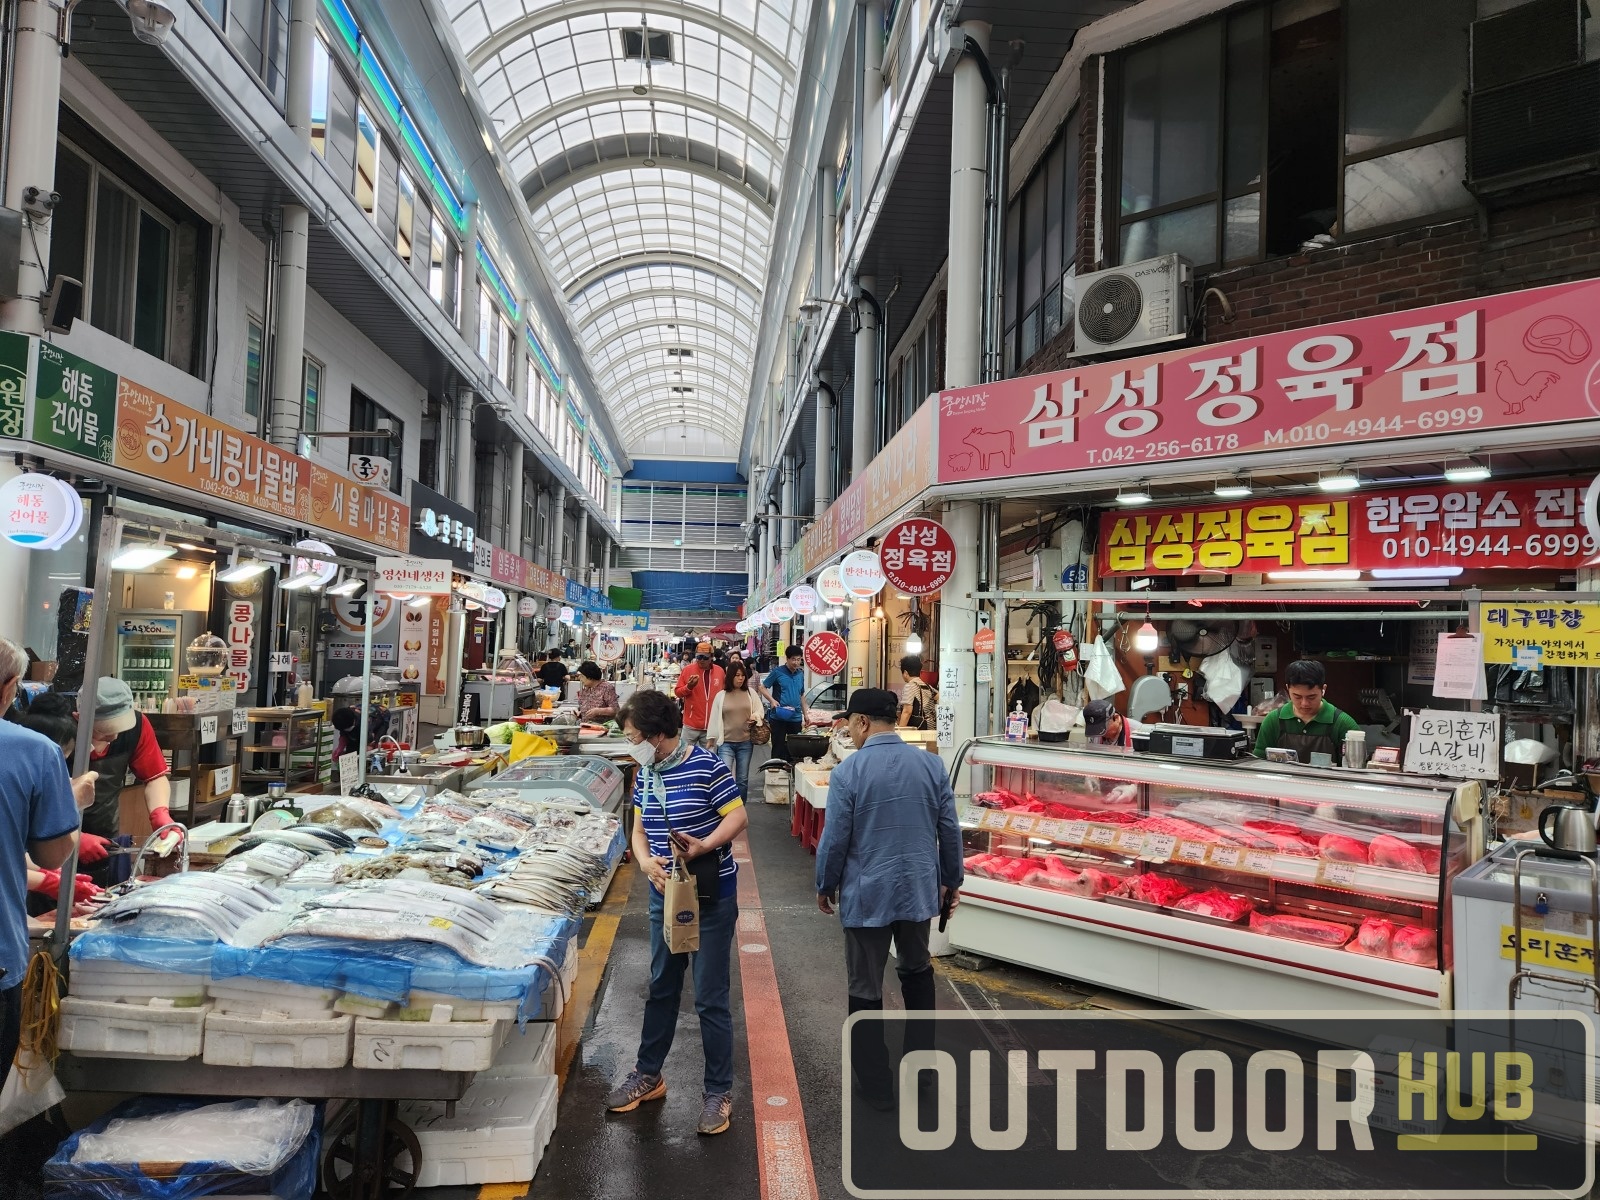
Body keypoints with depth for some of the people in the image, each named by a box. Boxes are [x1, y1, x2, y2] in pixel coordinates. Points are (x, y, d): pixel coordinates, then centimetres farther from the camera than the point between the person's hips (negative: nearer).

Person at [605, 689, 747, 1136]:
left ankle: (719, 1091, 18)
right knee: (661, 988, 20)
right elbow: (640, 831, 9)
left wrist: (704, 845, -30)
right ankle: (648, 1074, 38)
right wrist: (646, 863, -11)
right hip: (665, 895, 7)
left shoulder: (705, 765, -17)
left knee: (710, 998, 2)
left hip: (712, 897, -6)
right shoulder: (645, 775, 4)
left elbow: (738, 816, -16)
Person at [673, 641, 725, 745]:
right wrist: (688, 687, -20)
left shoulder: (719, 671, 2)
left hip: (712, 726, 2)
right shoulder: (687, 670, -4)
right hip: (691, 725, -2)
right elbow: (677, 692, -1)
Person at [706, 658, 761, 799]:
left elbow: (760, 710, 11)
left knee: (743, 779, 10)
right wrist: (710, 738, 6)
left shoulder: (751, 693, 5)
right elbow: (714, 718, 5)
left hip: (745, 742, 2)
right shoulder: (721, 695, 0)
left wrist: (755, 715, -12)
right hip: (725, 742, -2)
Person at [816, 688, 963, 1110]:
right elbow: (950, 830, 2)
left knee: (866, 991, 12)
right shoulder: (932, 764, -4)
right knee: (917, 970, 27)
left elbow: (835, 840, -11)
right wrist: (951, 881, 16)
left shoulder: (847, 772, -16)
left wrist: (825, 887, 6)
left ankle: (876, 1086, 23)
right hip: (919, 889, 4)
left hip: (867, 896, -4)